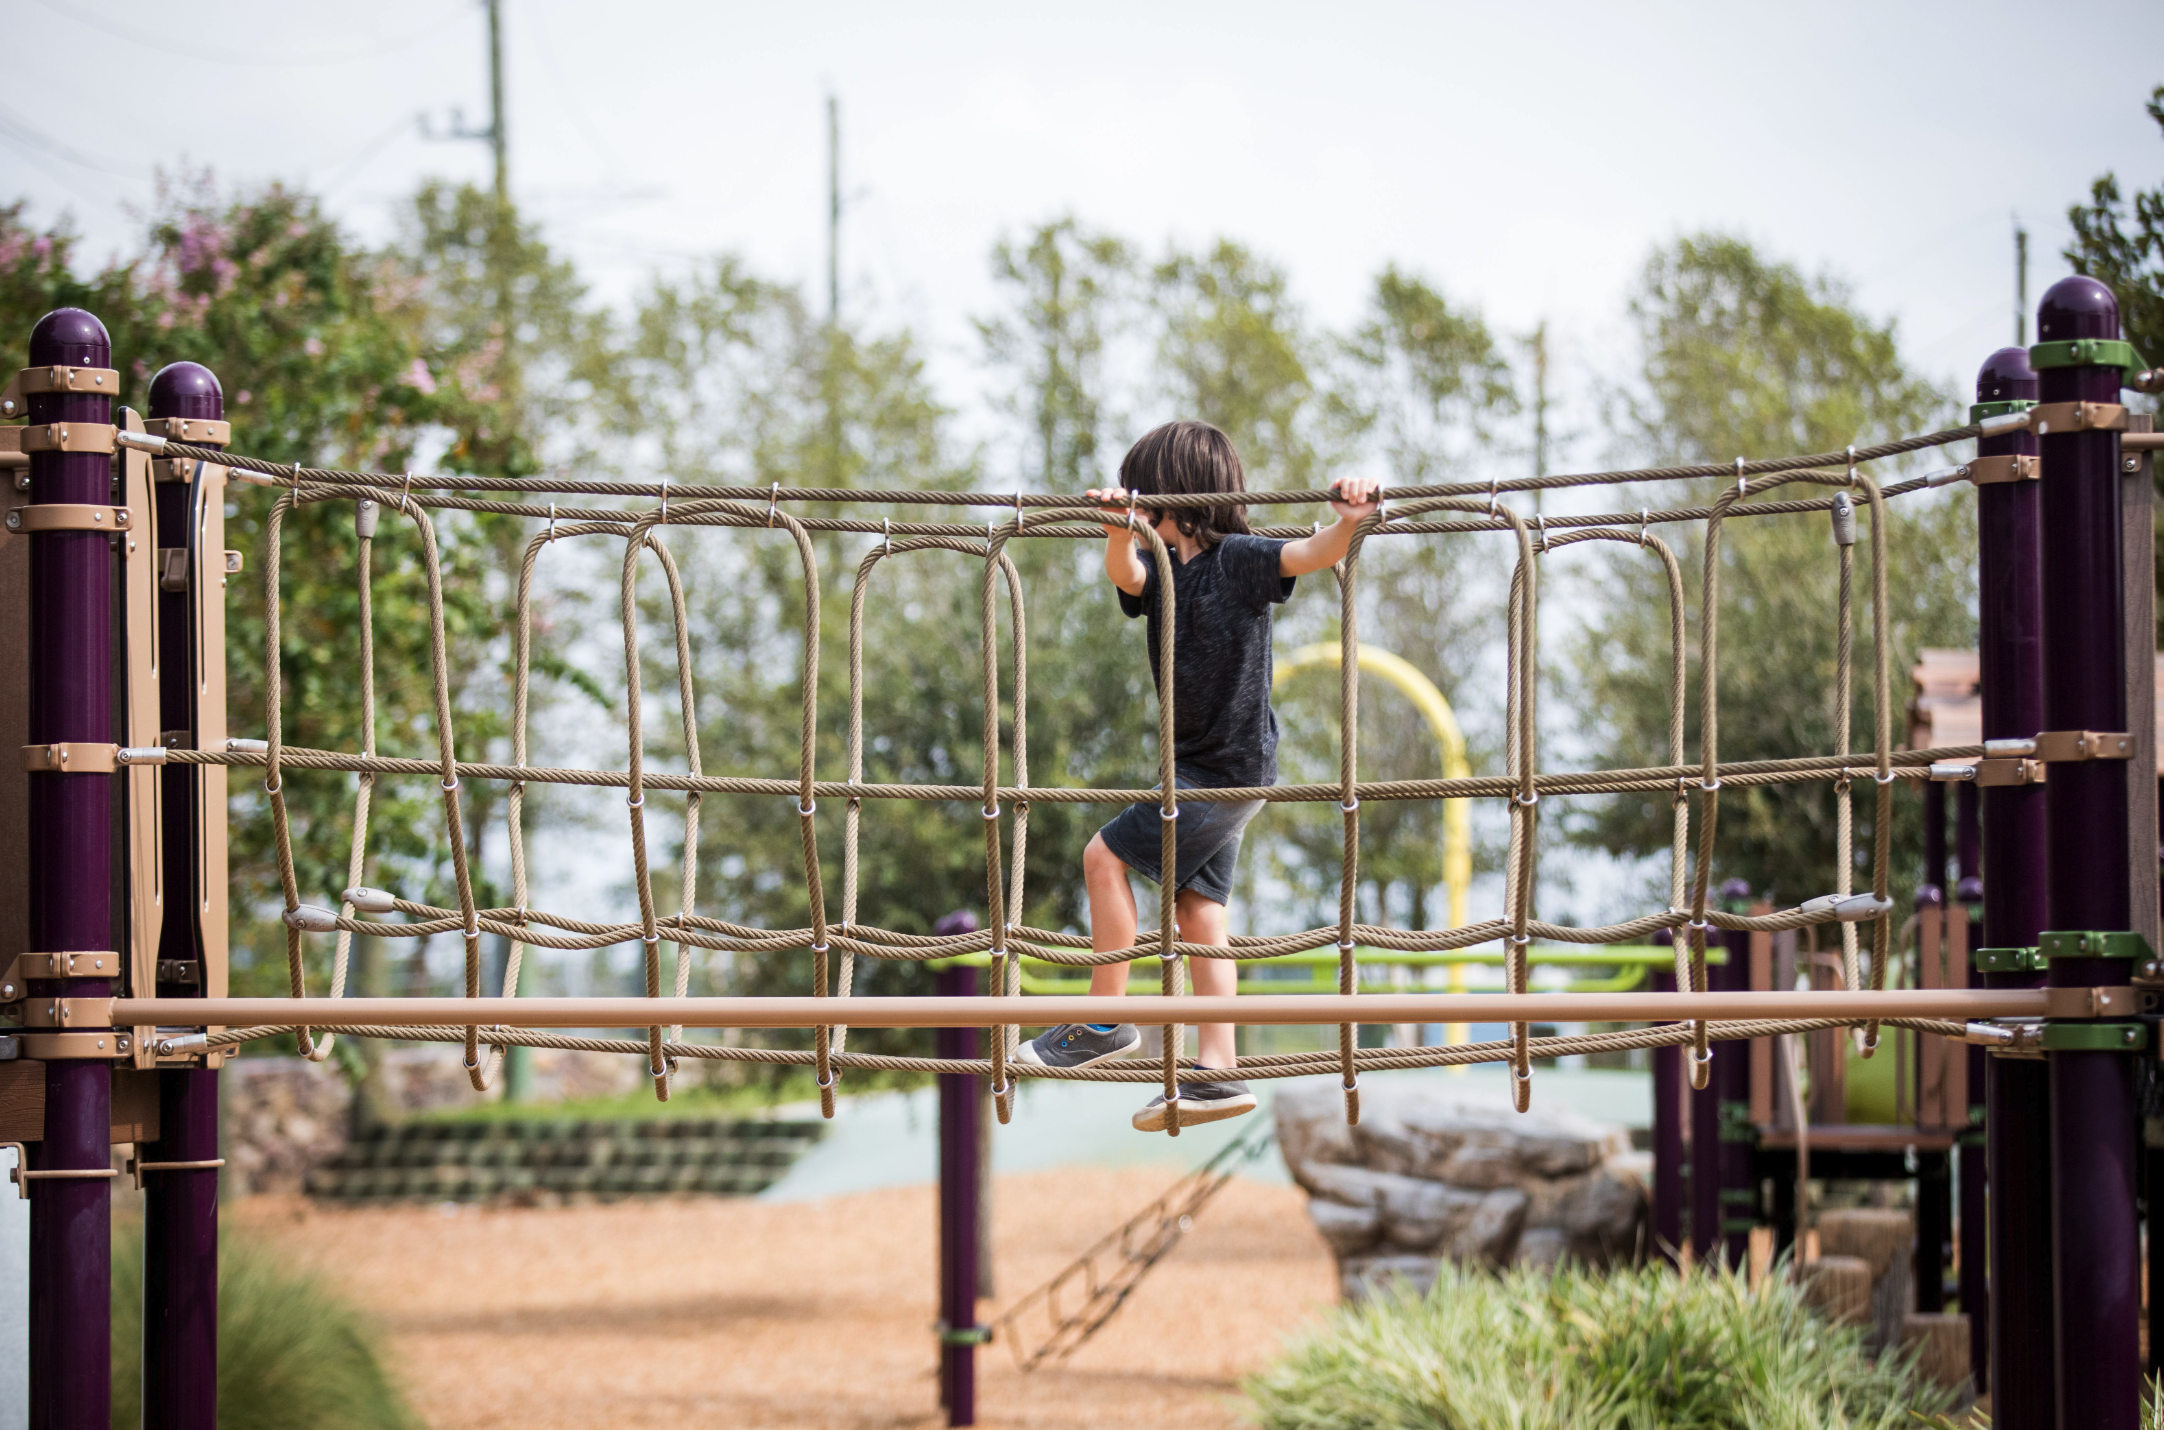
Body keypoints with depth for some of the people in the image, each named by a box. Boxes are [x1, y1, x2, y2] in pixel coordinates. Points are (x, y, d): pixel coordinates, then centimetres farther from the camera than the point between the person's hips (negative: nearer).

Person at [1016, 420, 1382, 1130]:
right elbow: (1124, 573, -14)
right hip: (1198, 765, 8)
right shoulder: (1162, 566, 7)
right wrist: (1120, 531, -37)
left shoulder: (1237, 560, -12)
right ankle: (1218, 1072, 7)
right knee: (1197, 910, 6)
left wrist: (1348, 521, -47)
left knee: (1106, 856, -9)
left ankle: (1105, 1023, -2)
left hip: (1231, 768, -8)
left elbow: (1313, 554, -25)